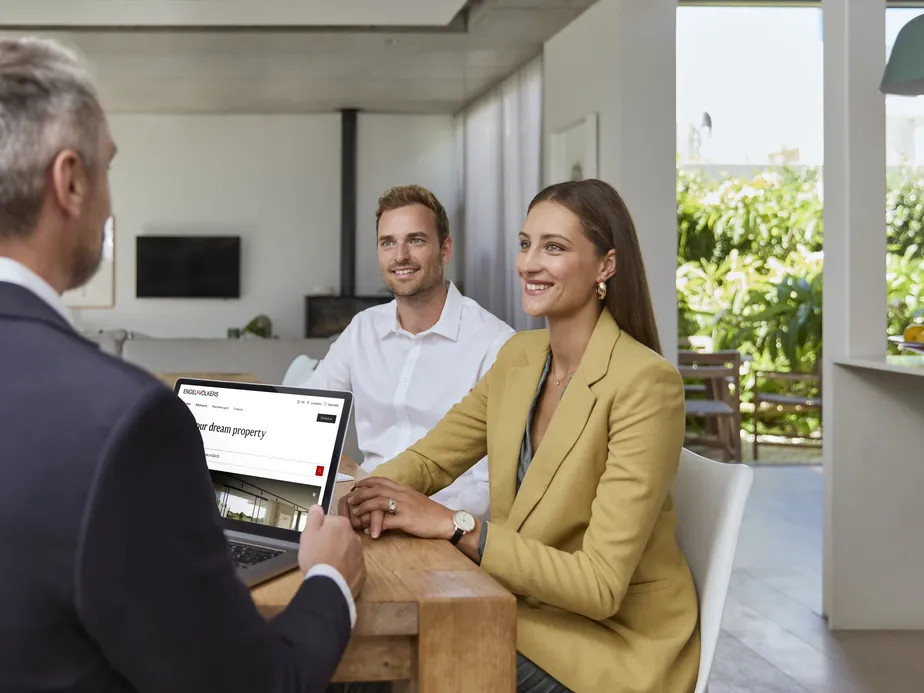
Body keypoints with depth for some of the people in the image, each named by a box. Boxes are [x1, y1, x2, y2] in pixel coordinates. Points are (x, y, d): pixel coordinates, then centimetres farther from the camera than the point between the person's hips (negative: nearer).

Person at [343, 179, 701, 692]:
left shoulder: (645, 382, -21)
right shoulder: (519, 356, 2)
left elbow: (600, 585, -25)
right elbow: (429, 458, 9)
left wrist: (454, 526, -27)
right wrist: (377, 492, -14)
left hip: (615, 644, -6)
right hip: (528, 611, 6)